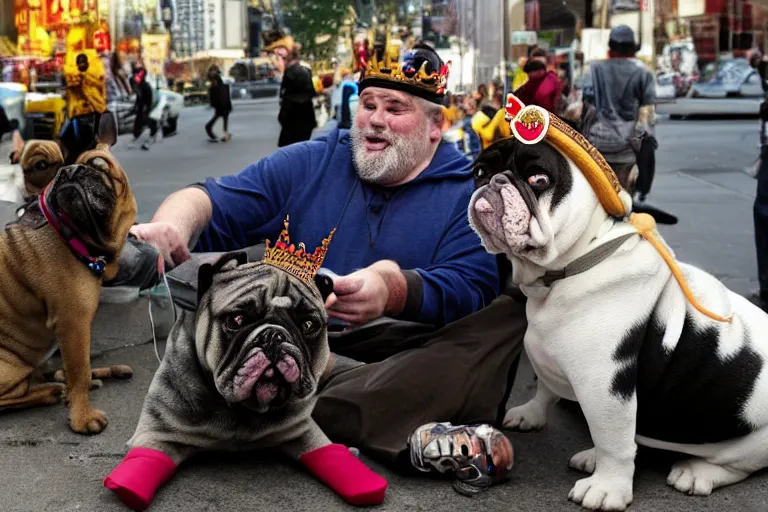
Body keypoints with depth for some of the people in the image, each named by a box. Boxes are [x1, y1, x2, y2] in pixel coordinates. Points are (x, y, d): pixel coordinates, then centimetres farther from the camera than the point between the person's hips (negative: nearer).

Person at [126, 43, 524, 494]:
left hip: (416, 352, -1)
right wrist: (170, 228, -22)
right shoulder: (309, 164, 12)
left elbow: (474, 287, -14)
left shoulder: (471, 190, 3)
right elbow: (213, 204, 4)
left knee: (507, 313, -28)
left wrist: (396, 290, -37)